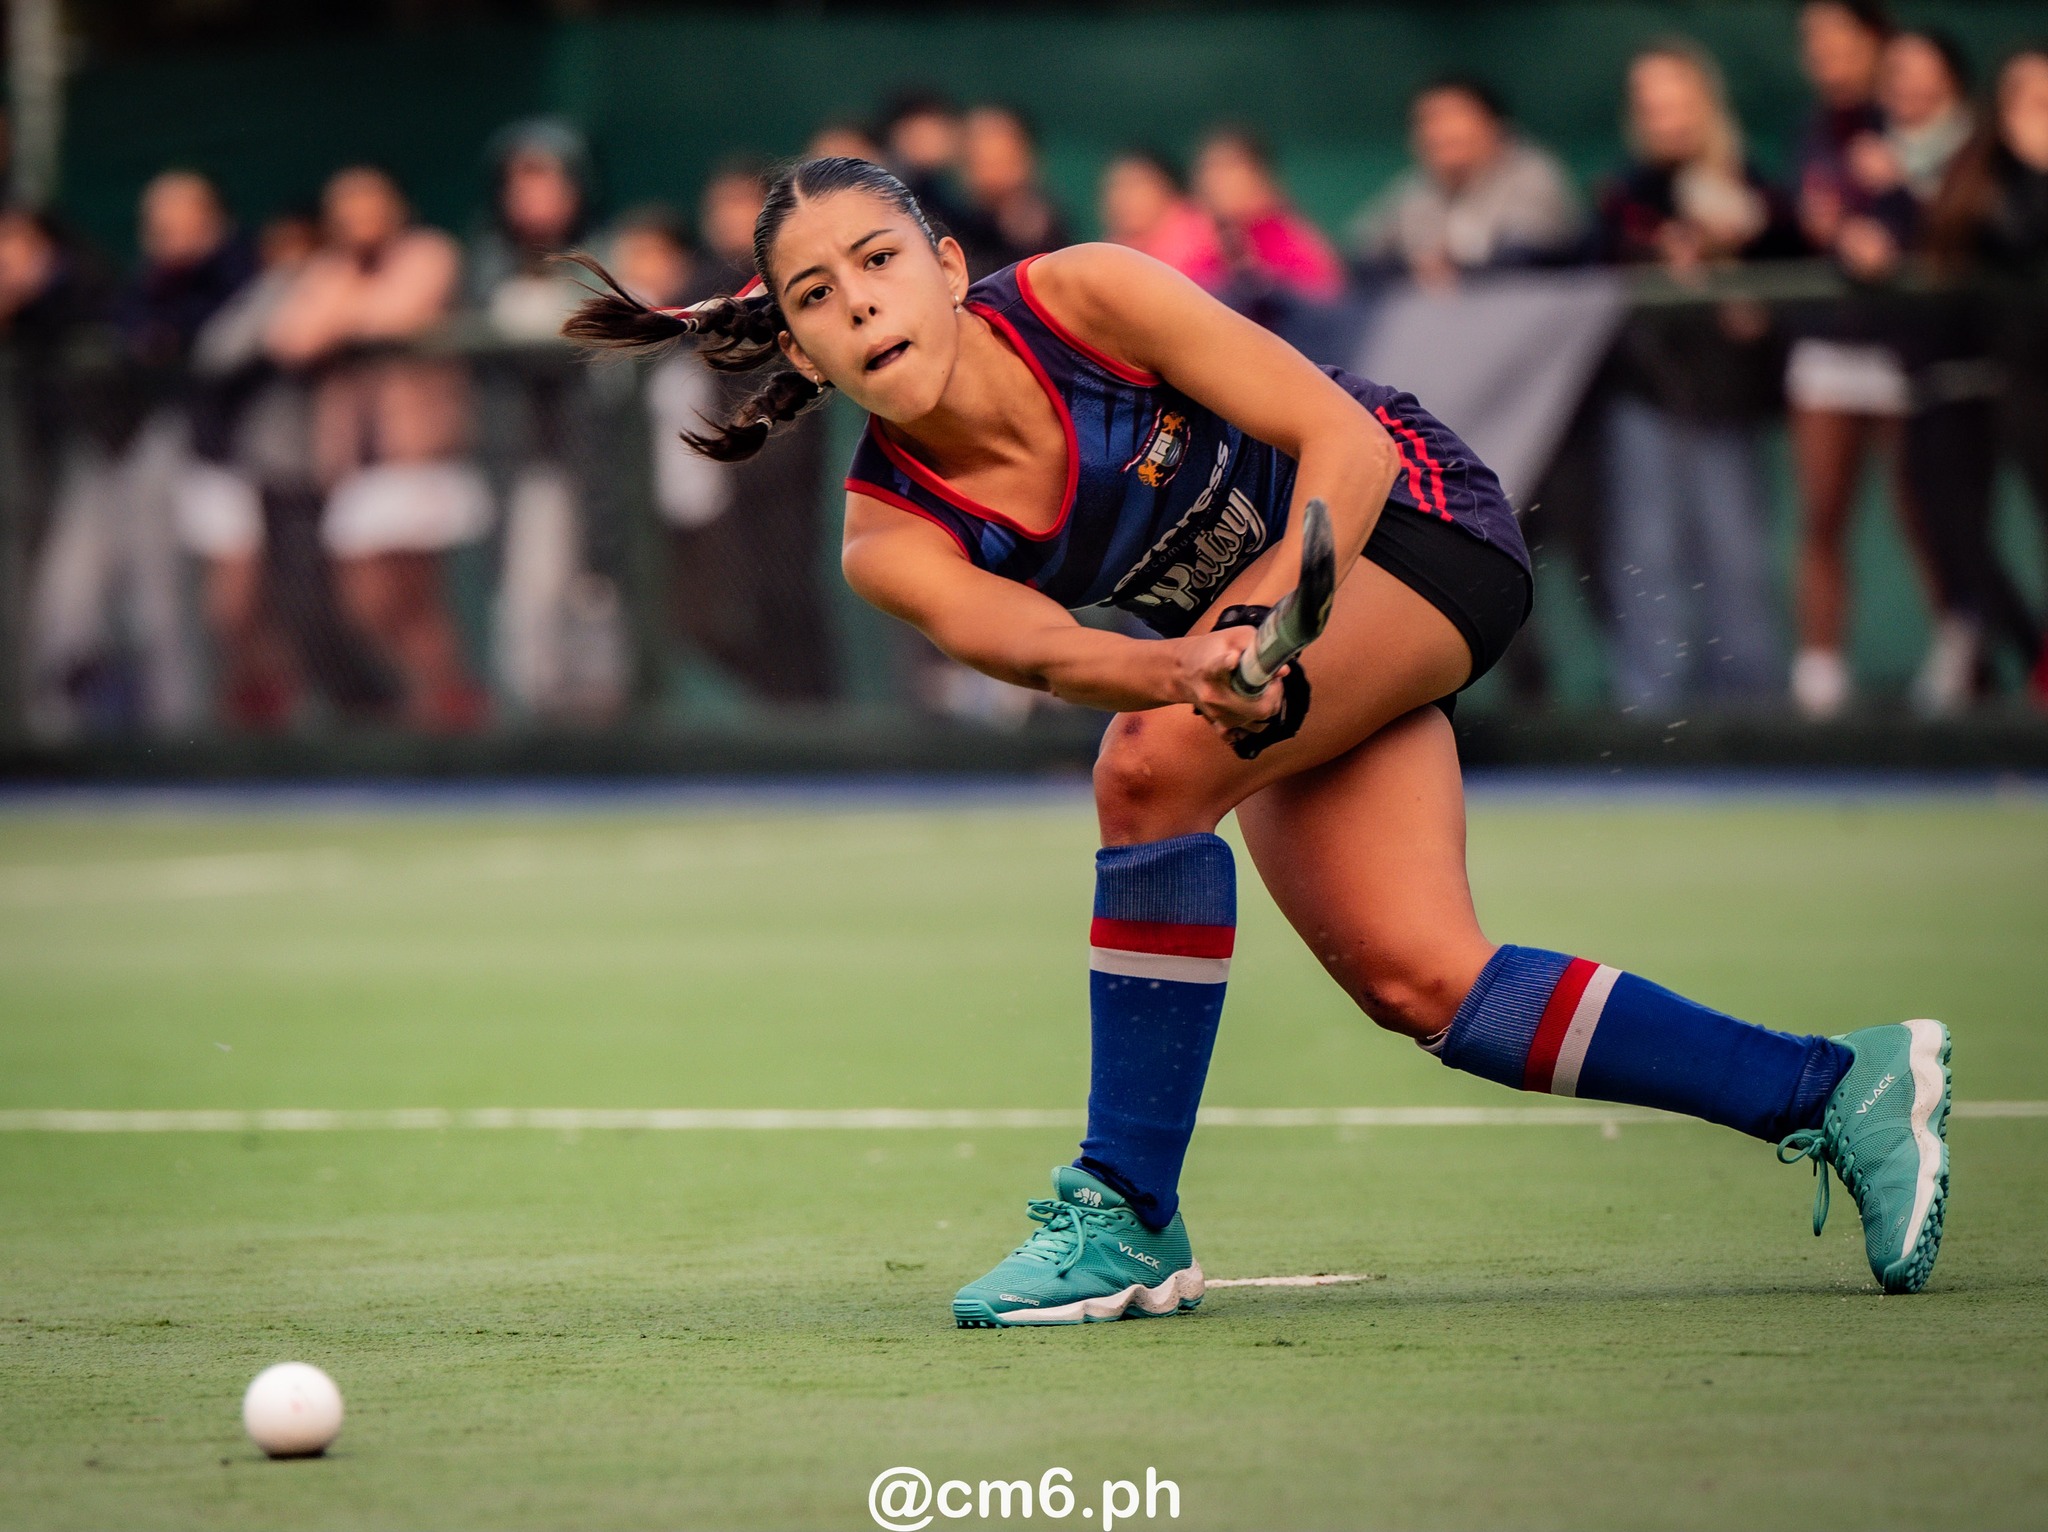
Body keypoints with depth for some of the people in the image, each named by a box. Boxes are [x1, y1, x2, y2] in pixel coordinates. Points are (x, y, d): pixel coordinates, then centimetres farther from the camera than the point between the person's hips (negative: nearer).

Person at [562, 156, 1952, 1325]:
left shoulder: (1081, 294, -24)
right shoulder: (892, 537, -15)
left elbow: (1347, 442, -23)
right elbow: (1042, 650, -34)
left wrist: (1266, 623, -37)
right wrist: (1195, 669, -54)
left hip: (1412, 523, -6)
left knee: (1150, 770, -28)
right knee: (1420, 979, -7)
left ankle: (1129, 1217, -18)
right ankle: (1843, 1088, 6)